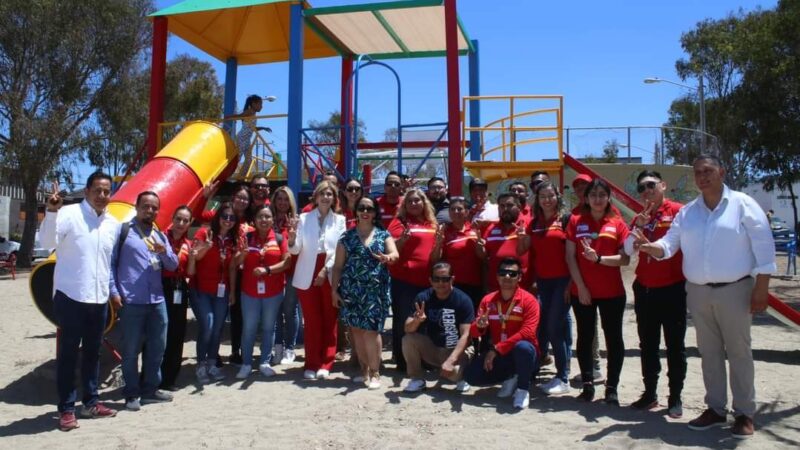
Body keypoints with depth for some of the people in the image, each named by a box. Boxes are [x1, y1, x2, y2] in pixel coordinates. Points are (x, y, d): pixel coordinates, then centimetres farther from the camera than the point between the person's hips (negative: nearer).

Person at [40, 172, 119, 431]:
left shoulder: (114, 224, 10)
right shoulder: (69, 214, -7)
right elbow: (47, 242, -21)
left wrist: (114, 290, 18)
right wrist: (52, 212, -32)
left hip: (99, 299, 5)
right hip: (70, 296, -5)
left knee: (93, 352, 14)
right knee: (68, 353, 3)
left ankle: (91, 402, 25)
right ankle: (66, 409, 11)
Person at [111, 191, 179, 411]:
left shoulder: (160, 236, 16)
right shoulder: (123, 231, 0)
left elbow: (173, 265, 12)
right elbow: (110, 262, -4)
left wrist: (164, 250, -9)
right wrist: (114, 292, -12)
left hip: (157, 301, 6)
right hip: (131, 302, -5)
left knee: (157, 347, 12)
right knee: (130, 350, 2)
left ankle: (150, 389, 25)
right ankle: (132, 394, 13)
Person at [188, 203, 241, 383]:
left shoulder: (234, 240, 6)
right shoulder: (204, 233, -8)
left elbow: (231, 268, 8)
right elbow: (193, 258, -17)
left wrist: (232, 291, 3)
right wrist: (205, 248, -33)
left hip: (221, 291, 4)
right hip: (200, 290, -4)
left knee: (218, 328, 4)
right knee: (207, 326, -14)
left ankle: (211, 364, 19)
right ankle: (201, 365, 3)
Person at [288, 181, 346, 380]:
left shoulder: (340, 220, 6)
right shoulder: (304, 218, 5)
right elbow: (295, 249, -3)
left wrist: (326, 270, -12)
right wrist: (292, 238, -24)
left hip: (331, 276, 0)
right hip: (307, 276, 0)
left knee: (330, 321, 4)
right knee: (312, 322, 4)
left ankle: (325, 365, 12)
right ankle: (311, 364, 11)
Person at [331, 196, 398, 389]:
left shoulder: (383, 235, 5)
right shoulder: (347, 236, 7)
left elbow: (395, 254, -12)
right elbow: (338, 266, 7)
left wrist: (388, 258, -35)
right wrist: (334, 289, 1)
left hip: (375, 290, -2)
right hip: (351, 289, 2)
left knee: (371, 330, -7)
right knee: (357, 329, 6)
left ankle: (375, 372, 4)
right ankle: (364, 369, 19)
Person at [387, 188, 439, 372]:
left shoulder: (432, 223, 13)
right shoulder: (400, 221, -1)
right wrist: (403, 238, -24)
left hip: (427, 279, 6)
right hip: (404, 279, -5)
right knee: (403, 321, 0)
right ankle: (402, 362, 10)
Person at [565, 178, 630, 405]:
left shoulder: (617, 224, 2)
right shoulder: (576, 221, 4)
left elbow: (625, 259, -5)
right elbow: (570, 257, 0)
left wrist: (598, 258, -20)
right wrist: (580, 286, -7)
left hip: (612, 292, 0)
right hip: (582, 290, 1)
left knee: (614, 338, 4)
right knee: (585, 336, 8)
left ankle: (612, 388, 13)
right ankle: (587, 384, 18)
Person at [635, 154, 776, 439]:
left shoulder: (742, 204, -4)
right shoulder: (687, 212, 9)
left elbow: (763, 246, -7)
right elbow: (670, 244, 5)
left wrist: (761, 288, -11)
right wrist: (650, 247, -17)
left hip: (734, 290, -4)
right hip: (698, 292, 5)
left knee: (738, 352, 2)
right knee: (709, 353, 12)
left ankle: (744, 413, 13)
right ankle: (716, 408, 23)